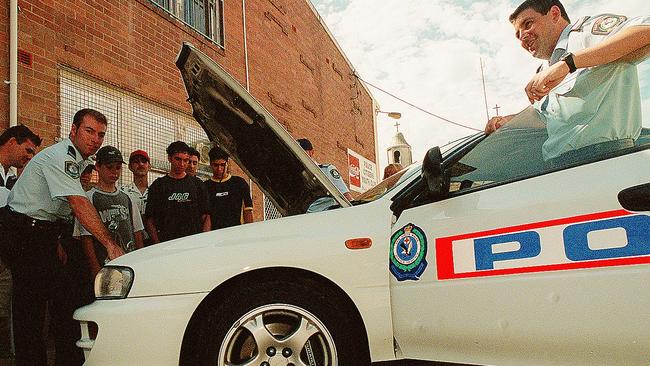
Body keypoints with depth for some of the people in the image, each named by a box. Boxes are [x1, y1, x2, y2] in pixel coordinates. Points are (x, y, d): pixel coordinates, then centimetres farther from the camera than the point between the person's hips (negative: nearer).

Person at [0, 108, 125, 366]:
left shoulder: (77, 160, 14)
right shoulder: (61, 157, -19)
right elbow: (79, 204, -30)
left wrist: (55, 242, 17)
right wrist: (110, 245, -36)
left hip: (39, 233, 10)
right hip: (24, 235, -10)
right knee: (31, 303, -8)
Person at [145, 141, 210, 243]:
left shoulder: (197, 184, 12)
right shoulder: (158, 185, 8)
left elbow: (206, 217, 10)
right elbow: (149, 220, 5)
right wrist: (158, 244, -7)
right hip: (167, 244, -1)